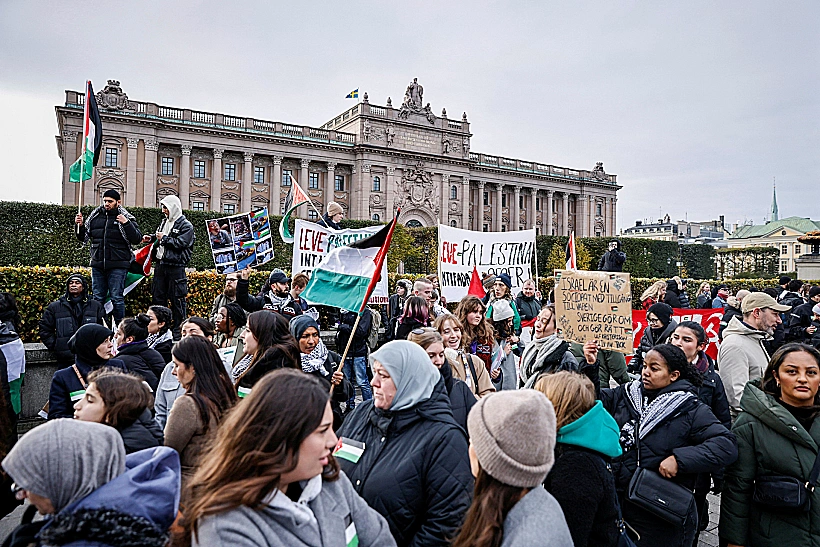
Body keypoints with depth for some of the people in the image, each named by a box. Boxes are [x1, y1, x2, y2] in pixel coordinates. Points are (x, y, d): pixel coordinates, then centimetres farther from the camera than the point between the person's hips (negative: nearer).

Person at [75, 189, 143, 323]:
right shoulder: (95, 217, 11)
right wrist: (80, 226, 2)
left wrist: (126, 224, -21)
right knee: (98, 298, 11)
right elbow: (83, 238, 20)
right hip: (97, 265, 5)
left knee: (117, 298, -3)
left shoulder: (127, 218, -1)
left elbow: (137, 239, -11)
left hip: (117, 266, -5)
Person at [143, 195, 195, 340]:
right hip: (160, 264, 8)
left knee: (177, 299, -3)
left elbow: (180, 243, -18)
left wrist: (164, 238, -10)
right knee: (157, 297, 13)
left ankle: (178, 328, 6)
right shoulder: (164, 222, 16)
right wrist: (152, 238, 10)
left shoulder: (186, 225, -8)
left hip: (175, 267, -8)